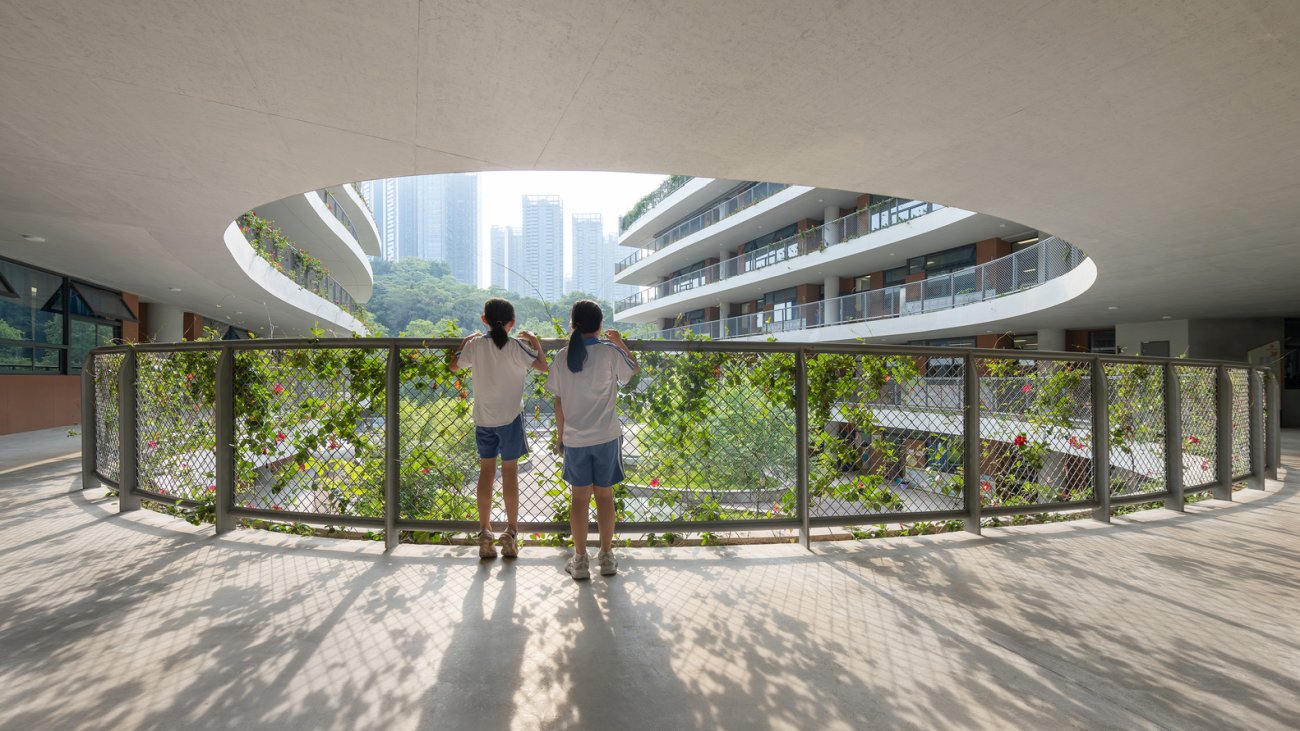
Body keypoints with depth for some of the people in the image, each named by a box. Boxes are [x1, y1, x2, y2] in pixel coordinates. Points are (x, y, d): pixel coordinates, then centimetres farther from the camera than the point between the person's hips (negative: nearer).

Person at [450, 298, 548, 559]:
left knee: (486, 471, 11)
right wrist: (535, 341, 8)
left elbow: (454, 365, 14)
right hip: (510, 417, -3)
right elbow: (543, 366, -6)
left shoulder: (476, 345, -1)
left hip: (483, 418, 3)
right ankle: (511, 533, 13)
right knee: (510, 472, 6)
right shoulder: (515, 347, -11)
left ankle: (484, 533, 17)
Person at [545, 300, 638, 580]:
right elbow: (633, 368, 10)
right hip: (606, 436, -1)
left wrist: (560, 435, 12)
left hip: (574, 439, 1)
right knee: (605, 495, 12)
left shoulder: (563, 356, -3)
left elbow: (558, 401, 2)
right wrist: (621, 342, 22)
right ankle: (607, 557, 23)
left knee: (579, 497, 11)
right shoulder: (609, 352, -10)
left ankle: (580, 561, 19)